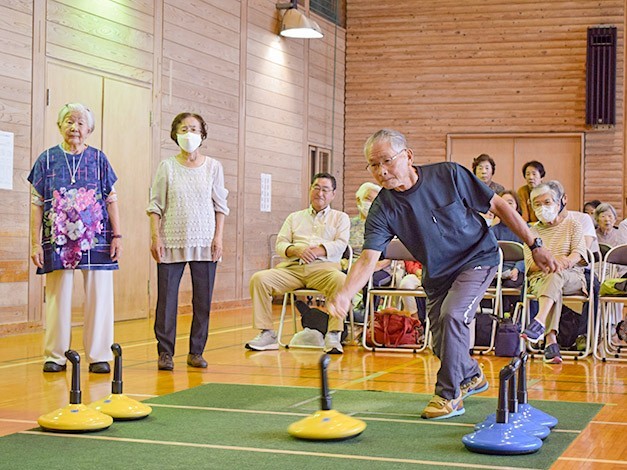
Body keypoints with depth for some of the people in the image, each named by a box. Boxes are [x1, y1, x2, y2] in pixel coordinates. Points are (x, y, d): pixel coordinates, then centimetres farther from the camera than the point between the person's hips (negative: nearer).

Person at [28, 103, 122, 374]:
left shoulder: (98, 159, 7)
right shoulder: (47, 159, 6)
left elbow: (111, 200, 8)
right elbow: (36, 204, 5)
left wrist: (117, 236, 2)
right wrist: (35, 243, 0)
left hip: (96, 240, 0)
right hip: (58, 240, 0)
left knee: (99, 297, 0)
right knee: (58, 298, 4)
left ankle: (99, 356, 9)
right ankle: (55, 356, 14)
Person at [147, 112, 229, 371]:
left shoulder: (213, 167, 7)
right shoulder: (167, 166, 4)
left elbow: (220, 206, 8)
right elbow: (155, 206, 3)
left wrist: (218, 237, -1)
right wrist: (155, 237, -6)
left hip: (204, 243, 1)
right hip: (172, 241, -1)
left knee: (203, 299, 3)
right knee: (167, 298, -2)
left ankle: (196, 351, 13)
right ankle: (165, 352, 6)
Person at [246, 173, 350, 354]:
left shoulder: (340, 218, 22)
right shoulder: (295, 217, 29)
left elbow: (340, 244, 5)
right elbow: (280, 244, 16)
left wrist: (317, 251, -13)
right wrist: (296, 250, -7)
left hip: (323, 267, -3)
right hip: (293, 268, 3)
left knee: (341, 281, -37)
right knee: (259, 278, -22)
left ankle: (333, 335, -32)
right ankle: (266, 333, -18)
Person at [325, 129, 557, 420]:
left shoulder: (449, 175, -22)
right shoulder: (383, 209, -17)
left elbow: (498, 206, -12)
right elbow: (368, 258, -27)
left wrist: (535, 245, -9)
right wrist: (344, 295, -45)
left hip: (478, 258, -4)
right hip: (437, 273, 4)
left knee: (452, 315, -26)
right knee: (443, 346, 9)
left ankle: (450, 395, -10)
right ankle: (471, 376, 43)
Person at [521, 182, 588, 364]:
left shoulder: (573, 225, 15)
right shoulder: (533, 231, 18)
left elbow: (579, 253, -2)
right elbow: (530, 264, 3)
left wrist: (566, 262, -26)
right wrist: (553, 260, -17)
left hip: (572, 277, -1)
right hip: (539, 279, 1)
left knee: (556, 274, -38)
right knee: (553, 288, -37)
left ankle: (539, 322, -56)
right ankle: (550, 340, -53)